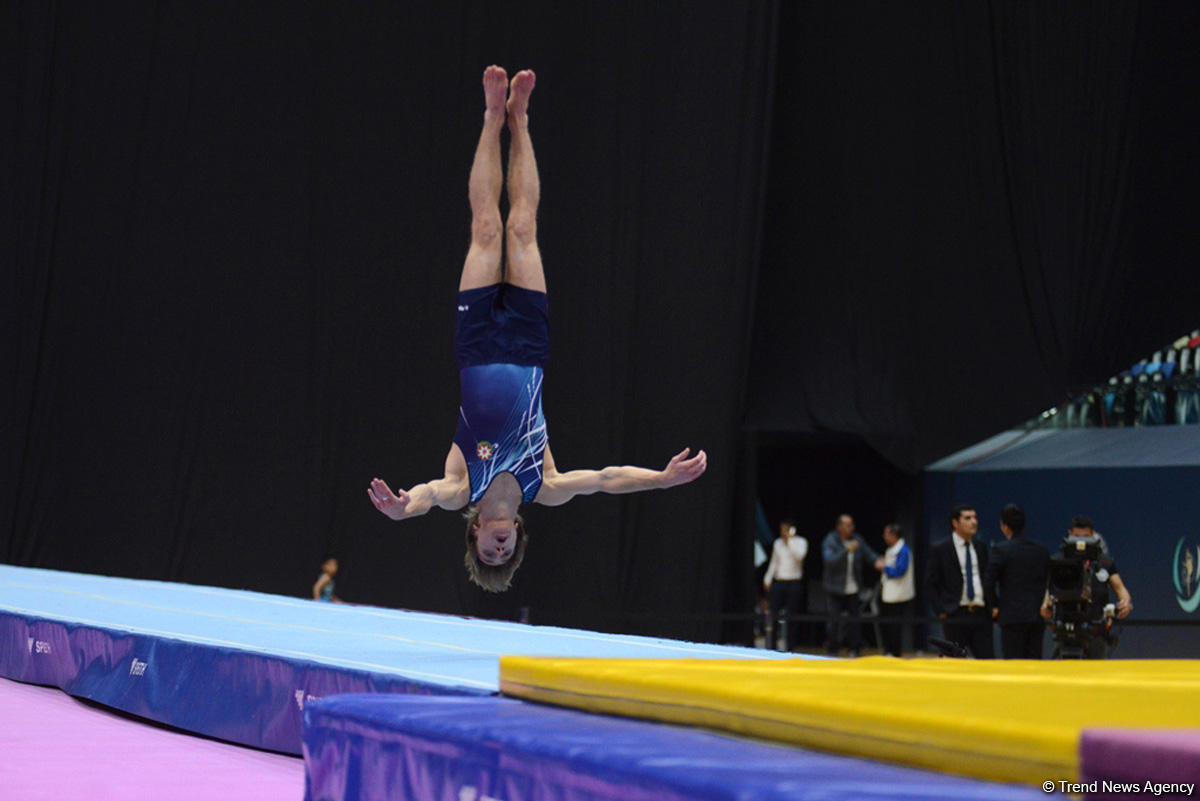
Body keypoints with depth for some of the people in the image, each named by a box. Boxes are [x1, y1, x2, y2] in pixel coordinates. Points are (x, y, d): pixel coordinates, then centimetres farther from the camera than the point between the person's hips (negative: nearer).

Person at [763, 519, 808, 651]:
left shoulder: (801, 542, 1)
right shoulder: (778, 543, 13)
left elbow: (799, 556, -18)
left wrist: (789, 540, -14)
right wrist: (767, 579, 13)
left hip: (794, 582, -3)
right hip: (778, 582, 3)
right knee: (774, 613, -3)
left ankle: (790, 647, 4)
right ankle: (771, 646, 4)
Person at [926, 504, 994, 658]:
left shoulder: (981, 548, 14)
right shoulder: (940, 549, 0)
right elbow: (931, 584, 0)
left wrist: (992, 607, 8)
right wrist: (941, 611, -8)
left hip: (981, 615, 4)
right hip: (956, 616, -4)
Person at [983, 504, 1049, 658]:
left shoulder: (1000, 550, -8)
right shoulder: (1041, 550, 8)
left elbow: (989, 583, -10)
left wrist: (995, 606, 4)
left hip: (1012, 617, -5)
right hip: (1038, 617, 5)